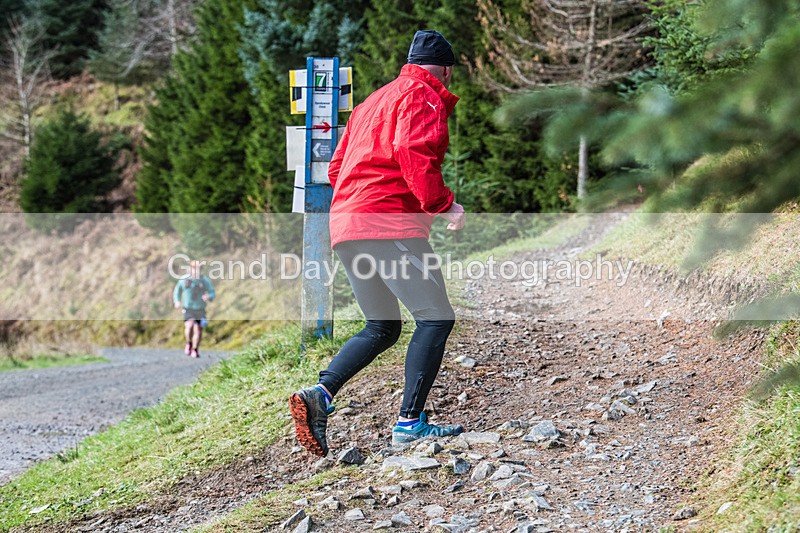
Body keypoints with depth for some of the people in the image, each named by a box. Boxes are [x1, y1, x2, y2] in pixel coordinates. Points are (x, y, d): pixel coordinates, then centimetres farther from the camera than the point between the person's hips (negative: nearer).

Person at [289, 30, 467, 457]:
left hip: (345, 225, 9)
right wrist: (442, 203, -15)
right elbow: (414, 151, -19)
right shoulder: (423, 96, 0)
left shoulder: (374, 101, 27)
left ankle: (319, 394, -2)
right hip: (391, 224, -9)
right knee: (436, 318, -6)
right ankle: (410, 421, -12)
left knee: (381, 329, 15)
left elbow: (337, 168, 25)